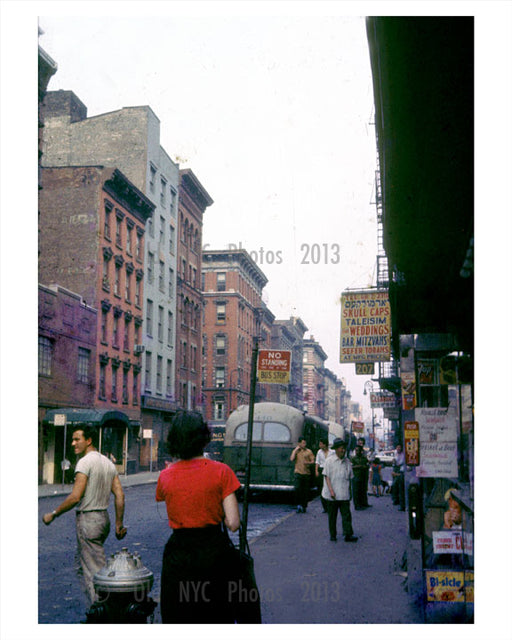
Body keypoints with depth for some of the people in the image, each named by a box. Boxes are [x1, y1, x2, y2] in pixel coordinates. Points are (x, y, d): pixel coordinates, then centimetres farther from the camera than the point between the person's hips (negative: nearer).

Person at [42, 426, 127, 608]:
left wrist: (53, 514, -9)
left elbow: (75, 497, -20)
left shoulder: (85, 462, -15)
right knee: (82, 564, 21)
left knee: (94, 571, -3)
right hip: (104, 518, 9)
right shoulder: (108, 463, 11)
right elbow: (119, 495, 8)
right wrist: (119, 524, 13)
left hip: (88, 520, -9)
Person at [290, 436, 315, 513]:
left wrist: (308, 463, -15)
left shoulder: (309, 451, 8)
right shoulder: (295, 451, 9)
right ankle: (299, 505, -4)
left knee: (306, 491, 3)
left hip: (307, 473, 1)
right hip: (298, 473, -1)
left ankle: (304, 506, 13)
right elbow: (292, 459, -6)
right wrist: (296, 450, -5)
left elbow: (313, 461, 6)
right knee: (297, 489, -15)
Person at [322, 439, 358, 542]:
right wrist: (331, 490, -13)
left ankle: (348, 534, -4)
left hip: (344, 494, 2)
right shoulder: (329, 461, -3)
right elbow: (327, 476, -5)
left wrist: (350, 491, 15)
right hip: (333, 495, -2)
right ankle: (332, 535, 16)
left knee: (346, 514, -4)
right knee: (332, 515, 7)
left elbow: (350, 478, 15)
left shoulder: (347, 461, 8)